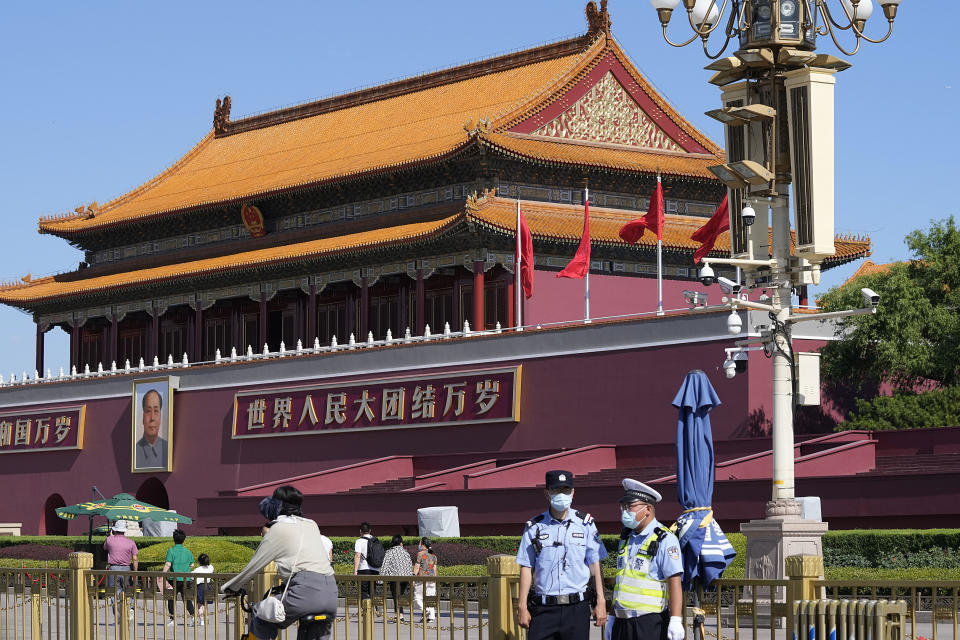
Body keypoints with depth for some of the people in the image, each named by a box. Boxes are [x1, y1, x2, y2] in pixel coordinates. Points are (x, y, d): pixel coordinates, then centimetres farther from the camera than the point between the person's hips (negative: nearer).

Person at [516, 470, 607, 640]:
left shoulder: (585, 524, 7)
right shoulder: (534, 527, 7)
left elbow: (595, 565, 6)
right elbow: (526, 568, 7)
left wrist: (600, 602, 0)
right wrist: (522, 606, 2)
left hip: (577, 607, 0)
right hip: (543, 609, 0)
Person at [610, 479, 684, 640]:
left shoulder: (665, 540, -8)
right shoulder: (626, 538, 16)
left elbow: (674, 583, -14)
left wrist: (675, 621, -20)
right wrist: (613, 616, 20)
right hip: (622, 623, 7)